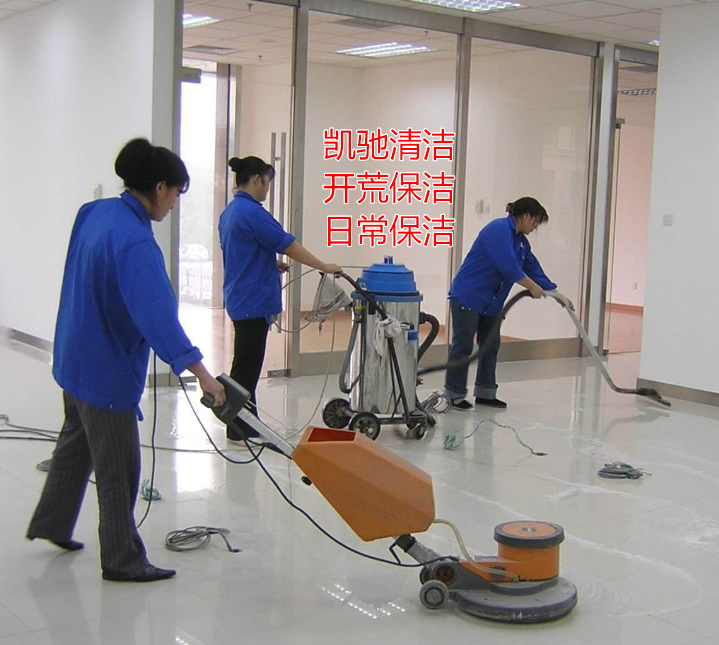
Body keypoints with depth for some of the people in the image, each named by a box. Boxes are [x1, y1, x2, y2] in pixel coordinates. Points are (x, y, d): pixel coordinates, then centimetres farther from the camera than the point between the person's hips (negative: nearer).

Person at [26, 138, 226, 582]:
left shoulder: (94, 213, 2)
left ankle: (51, 523, 43)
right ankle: (122, 560, 16)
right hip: (107, 370, -10)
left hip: (75, 358, 10)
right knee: (119, 468, 3)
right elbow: (157, 312, -36)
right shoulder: (135, 241, -27)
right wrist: (200, 371, -39)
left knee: (77, 442, 27)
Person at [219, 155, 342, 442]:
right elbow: (288, 245, -17)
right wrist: (324, 266, -9)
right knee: (247, 364, -3)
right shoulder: (253, 212, -18)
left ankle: (245, 425, 22)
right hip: (253, 301, -10)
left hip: (240, 298, 10)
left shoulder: (230, 212, 12)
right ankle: (239, 430, 4)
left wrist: (270, 262, 16)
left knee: (246, 362, 15)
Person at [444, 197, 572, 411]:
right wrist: (533, 287, -17)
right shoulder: (499, 230, -18)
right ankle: (454, 394, 2)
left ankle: (485, 393, 16)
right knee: (463, 345, -5)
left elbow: (534, 268, 16)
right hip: (467, 296, -10)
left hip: (489, 301, 10)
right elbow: (509, 266, -25)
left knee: (491, 346, 9)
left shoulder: (520, 240, 12)